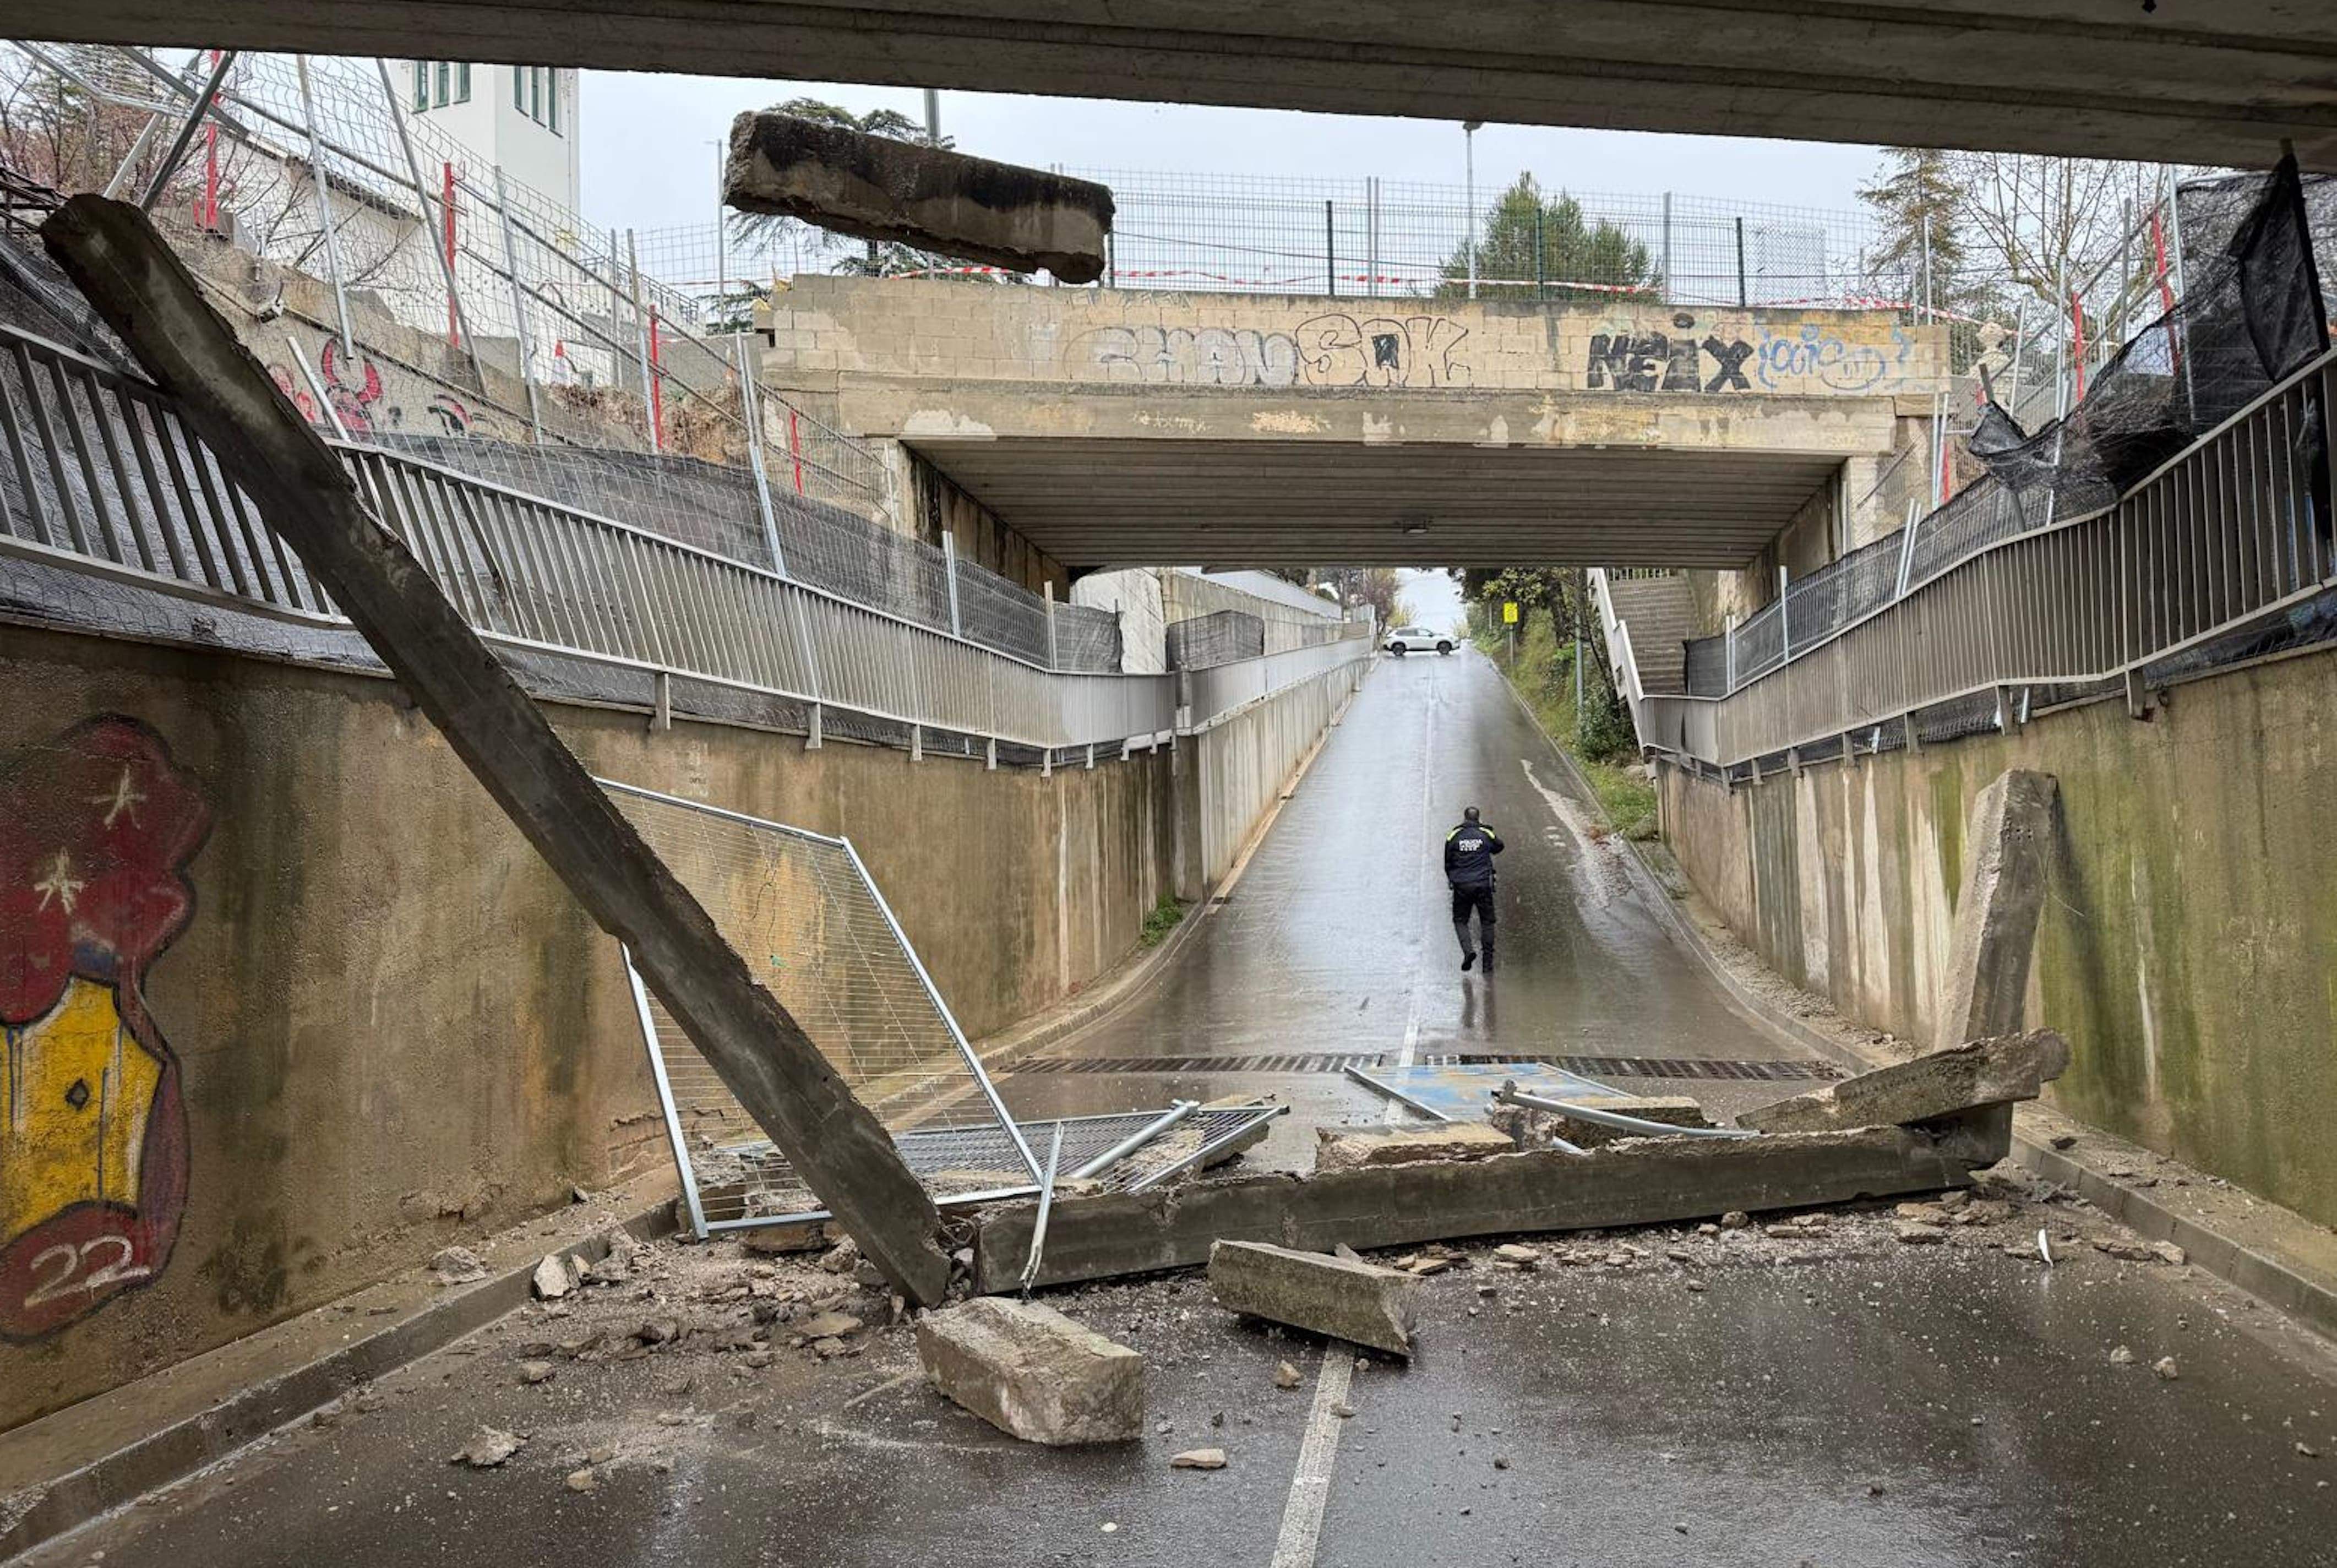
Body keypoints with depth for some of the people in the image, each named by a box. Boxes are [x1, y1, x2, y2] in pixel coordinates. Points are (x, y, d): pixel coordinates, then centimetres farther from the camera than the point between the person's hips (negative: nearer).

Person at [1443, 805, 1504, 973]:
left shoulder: (1453, 836, 3)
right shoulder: (1487, 834, 3)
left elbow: (1447, 863, 8)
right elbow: (1498, 847, 24)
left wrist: (1452, 880, 24)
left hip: (1461, 885, 0)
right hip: (1483, 884, 0)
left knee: (1460, 920, 11)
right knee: (1487, 922, 10)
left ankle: (1468, 950, -14)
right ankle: (1488, 962, 6)